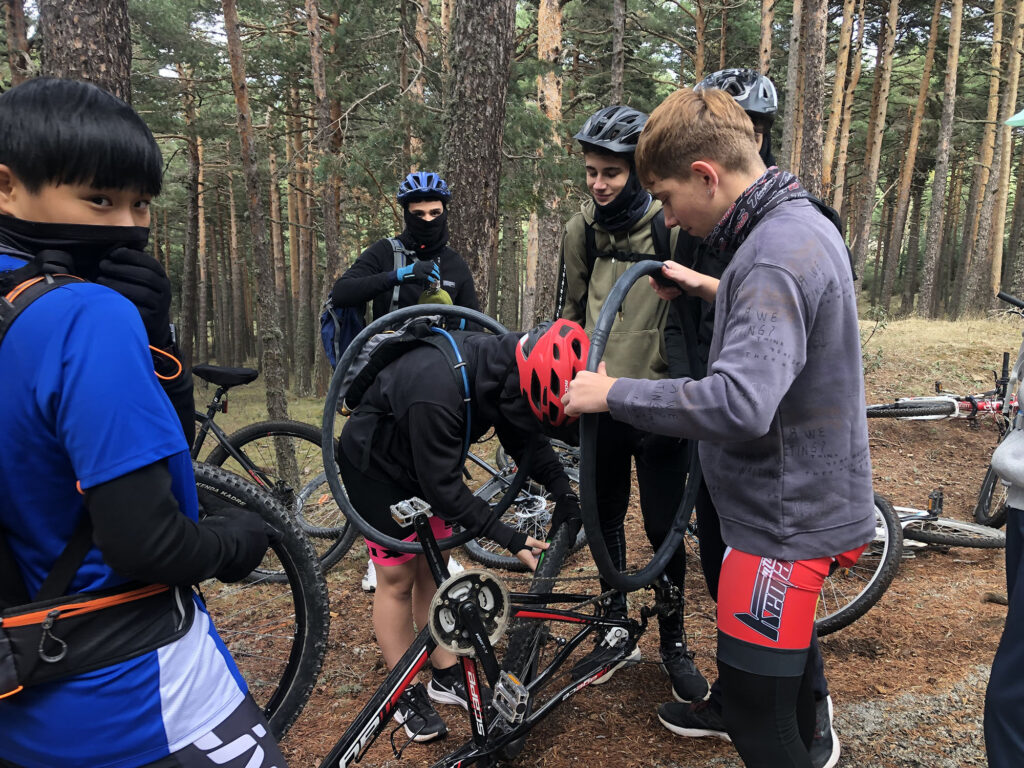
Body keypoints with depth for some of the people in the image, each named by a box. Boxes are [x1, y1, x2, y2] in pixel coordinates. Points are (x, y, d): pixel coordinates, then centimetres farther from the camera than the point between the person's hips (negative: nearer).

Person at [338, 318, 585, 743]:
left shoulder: (505, 364, -18)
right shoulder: (438, 392, -41)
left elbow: (525, 438, -3)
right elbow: (445, 487, -32)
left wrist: (563, 492, -14)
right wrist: (510, 539, -29)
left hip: (424, 461, 7)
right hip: (375, 467, -7)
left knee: (433, 568, 11)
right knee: (398, 577, 1)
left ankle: (446, 677, 23)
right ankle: (407, 695, 17)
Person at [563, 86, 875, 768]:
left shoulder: (776, 255, -26)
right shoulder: (802, 221, 7)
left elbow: (739, 404, -37)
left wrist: (611, 393, -27)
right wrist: (717, 292, 14)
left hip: (788, 519, -10)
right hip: (810, 501, 10)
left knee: (754, 710, 2)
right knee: (789, 661, 29)